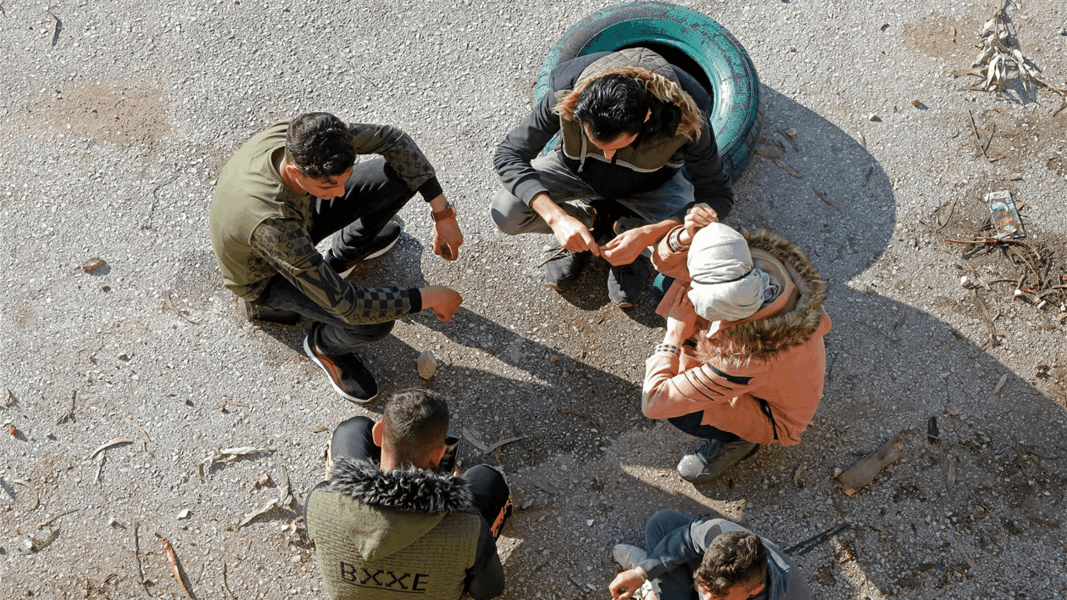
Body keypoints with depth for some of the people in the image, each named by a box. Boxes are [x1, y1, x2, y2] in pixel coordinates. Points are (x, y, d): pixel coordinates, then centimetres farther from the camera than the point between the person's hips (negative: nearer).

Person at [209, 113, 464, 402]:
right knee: (374, 321, -30)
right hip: (264, 275, -6)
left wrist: (443, 213, -17)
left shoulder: (303, 138, -30)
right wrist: (428, 297, -30)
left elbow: (392, 139, -15)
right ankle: (324, 345, 8)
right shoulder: (271, 226, -46)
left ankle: (344, 254, 18)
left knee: (401, 175, -11)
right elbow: (347, 306, -39)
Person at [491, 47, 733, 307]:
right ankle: (589, 219, 5)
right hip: (578, 170, 1)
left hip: (650, 183, 0)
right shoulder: (565, 97, -36)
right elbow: (509, 156, -27)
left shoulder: (686, 120, -37)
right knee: (505, 212, -25)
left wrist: (648, 234, -42)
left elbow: (718, 197, -27)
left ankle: (624, 228, 4)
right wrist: (557, 218, -43)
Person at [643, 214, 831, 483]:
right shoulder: (766, 266, -30)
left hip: (777, 418, -6)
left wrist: (675, 331, -28)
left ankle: (738, 438, 5)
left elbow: (653, 402, -37)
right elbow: (666, 261, -16)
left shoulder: (740, 361, -46)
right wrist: (684, 238, -40)